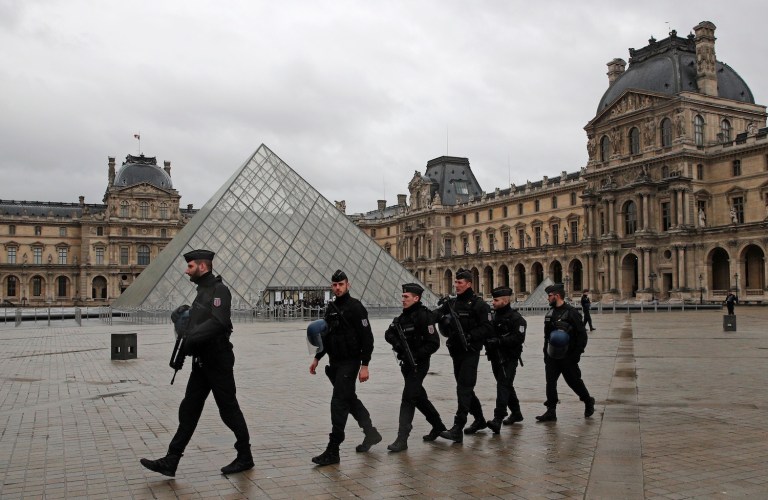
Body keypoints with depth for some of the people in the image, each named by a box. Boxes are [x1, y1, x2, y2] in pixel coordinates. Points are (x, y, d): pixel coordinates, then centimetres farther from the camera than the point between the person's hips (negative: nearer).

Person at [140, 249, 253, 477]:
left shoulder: (219, 290, -14)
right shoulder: (202, 291, 15)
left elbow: (219, 322, -29)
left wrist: (189, 339, -31)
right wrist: (181, 355, 11)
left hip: (217, 362, -9)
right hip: (201, 362, 9)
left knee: (229, 409, 2)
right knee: (188, 409, 8)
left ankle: (245, 457, 16)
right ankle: (171, 461, 12)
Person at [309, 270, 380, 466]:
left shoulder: (355, 307, -12)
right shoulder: (331, 308, 11)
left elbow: (367, 338, -15)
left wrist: (364, 365, -19)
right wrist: (317, 358, 16)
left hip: (350, 362, -8)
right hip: (334, 362, 8)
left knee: (339, 403, -10)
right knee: (350, 400, 17)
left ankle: (333, 451, -5)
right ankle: (371, 433, 35)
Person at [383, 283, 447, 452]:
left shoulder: (424, 316, -15)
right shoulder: (404, 316, 10)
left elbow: (433, 343, -19)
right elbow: (389, 333, 6)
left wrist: (415, 355, -23)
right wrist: (396, 343, -15)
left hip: (419, 364, -9)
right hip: (407, 363, 9)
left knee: (408, 398, -11)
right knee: (419, 397, 19)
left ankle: (402, 439, -10)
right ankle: (438, 426, 37)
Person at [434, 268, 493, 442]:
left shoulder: (479, 304, -7)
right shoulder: (451, 302, 10)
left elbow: (487, 327, -13)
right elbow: (434, 315, -2)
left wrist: (470, 336, -23)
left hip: (470, 352, -7)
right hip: (456, 351, 7)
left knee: (463, 388, -12)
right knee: (465, 388, 16)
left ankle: (457, 429, -13)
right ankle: (479, 419, 34)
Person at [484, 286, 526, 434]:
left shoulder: (516, 318, -10)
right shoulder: (494, 316, 14)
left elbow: (518, 337, -20)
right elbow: (488, 333, 20)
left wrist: (499, 341, -26)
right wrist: (488, 341, -2)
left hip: (509, 359, -8)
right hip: (495, 357, 8)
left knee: (503, 386, -15)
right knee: (506, 386, 17)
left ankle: (498, 419, -21)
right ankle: (516, 413, 32)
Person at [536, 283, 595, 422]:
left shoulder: (571, 312, -13)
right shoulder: (549, 313, 9)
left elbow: (582, 335, -13)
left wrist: (576, 354, -15)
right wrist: (546, 353, 13)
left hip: (567, 357, -6)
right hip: (552, 356, 6)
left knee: (574, 381, 7)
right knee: (550, 382, 2)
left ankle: (588, 402, 32)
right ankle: (551, 411, 8)